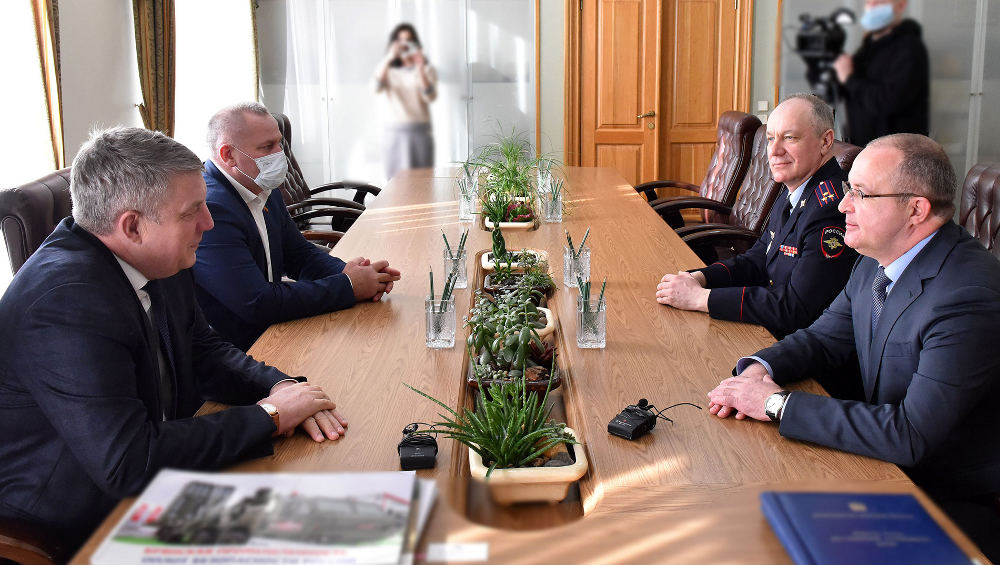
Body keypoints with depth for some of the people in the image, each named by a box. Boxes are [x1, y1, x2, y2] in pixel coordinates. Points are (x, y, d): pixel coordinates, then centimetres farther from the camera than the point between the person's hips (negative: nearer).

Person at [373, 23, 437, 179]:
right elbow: (376, 88, -12)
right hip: (395, 132, 1)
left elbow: (430, 96, -10)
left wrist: (420, 69, -23)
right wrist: (388, 58, -23)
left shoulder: (428, 69, 8)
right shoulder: (388, 70, 10)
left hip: (420, 132, -1)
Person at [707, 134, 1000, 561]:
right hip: (888, 464, 8)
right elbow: (824, 338, 12)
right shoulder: (878, 261, 0)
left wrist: (778, 403, -26)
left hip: (954, 505, -7)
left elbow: (911, 434, -32)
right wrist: (760, 368, -10)